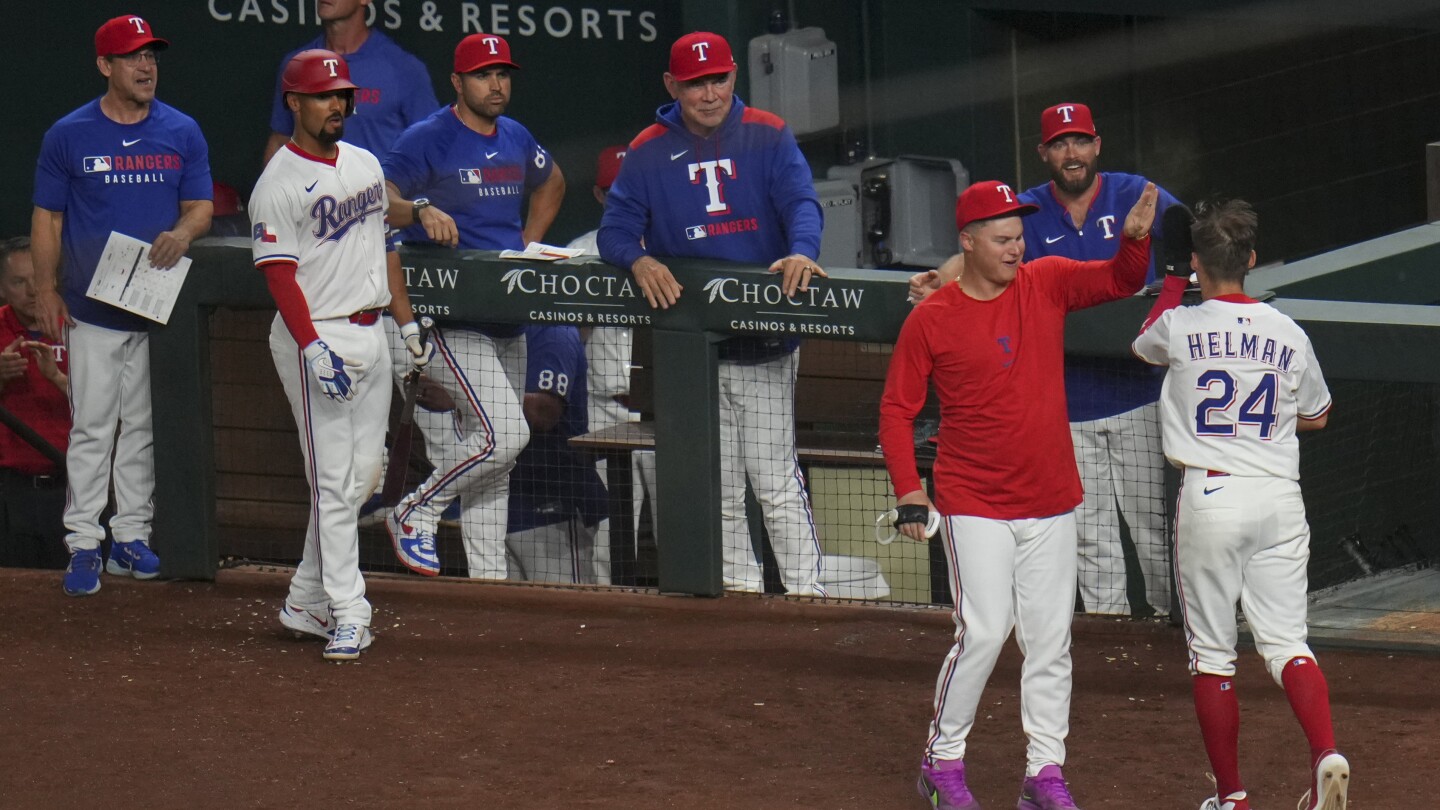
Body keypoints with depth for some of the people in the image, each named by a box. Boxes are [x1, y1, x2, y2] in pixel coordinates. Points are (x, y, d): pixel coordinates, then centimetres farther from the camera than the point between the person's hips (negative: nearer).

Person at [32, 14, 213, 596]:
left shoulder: (182, 133, 5)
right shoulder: (68, 135, -1)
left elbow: (200, 206, 8)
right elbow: (47, 218, 2)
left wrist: (181, 233, -16)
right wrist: (46, 292, -7)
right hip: (92, 309, -3)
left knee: (144, 427, 9)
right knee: (92, 427, -4)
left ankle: (131, 537, 17)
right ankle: (84, 544, -1)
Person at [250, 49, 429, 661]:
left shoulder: (364, 164, 13)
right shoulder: (279, 184, -11)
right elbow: (278, 271, -17)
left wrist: (407, 321, 18)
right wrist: (313, 346, -25)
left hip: (371, 334, 8)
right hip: (318, 339, -8)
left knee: (363, 475, 9)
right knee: (334, 479, -8)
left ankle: (306, 602, 19)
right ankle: (347, 615, -7)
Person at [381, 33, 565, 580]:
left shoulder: (516, 140, 13)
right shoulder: (428, 139, -9)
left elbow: (551, 183, 34)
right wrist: (421, 209, -39)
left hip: (508, 318, 8)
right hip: (450, 319, -8)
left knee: (493, 457, 10)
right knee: (504, 434, -18)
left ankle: (489, 575, 16)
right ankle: (414, 515, 0)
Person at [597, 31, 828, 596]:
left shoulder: (768, 137, 2)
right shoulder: (647, 153, 6)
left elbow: (801, 203, -10)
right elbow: (615, 230, 2)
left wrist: (801, 252, -32)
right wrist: (639, 260, -21)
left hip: (765, 340, -3)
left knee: (773, 476, -9)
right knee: (716, 485, 9)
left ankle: (804, 587, -6)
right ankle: (738, 584, 18)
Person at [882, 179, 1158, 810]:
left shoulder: (1047, 284, 1)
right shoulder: (930, 319, -7)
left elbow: (1121, 280, -6)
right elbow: (897, 409, -2)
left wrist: (1135, 238, -28)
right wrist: (908, 492, -11)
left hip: (1051, 503, 4)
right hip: (974, 507, -4)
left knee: (1050, 639, 6)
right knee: (983, 632, -9)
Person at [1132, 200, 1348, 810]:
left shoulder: (1181, 327, -3)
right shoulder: (1288, 335, 3)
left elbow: (1145, 345, 23)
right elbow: (1317, 416, 19)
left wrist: (1174, 279, 33)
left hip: (1210, 498, -2)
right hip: (1280, 497, 2)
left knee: (1211, 652, 6)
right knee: (1285, 642, 4)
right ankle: (1326, 752, -21)